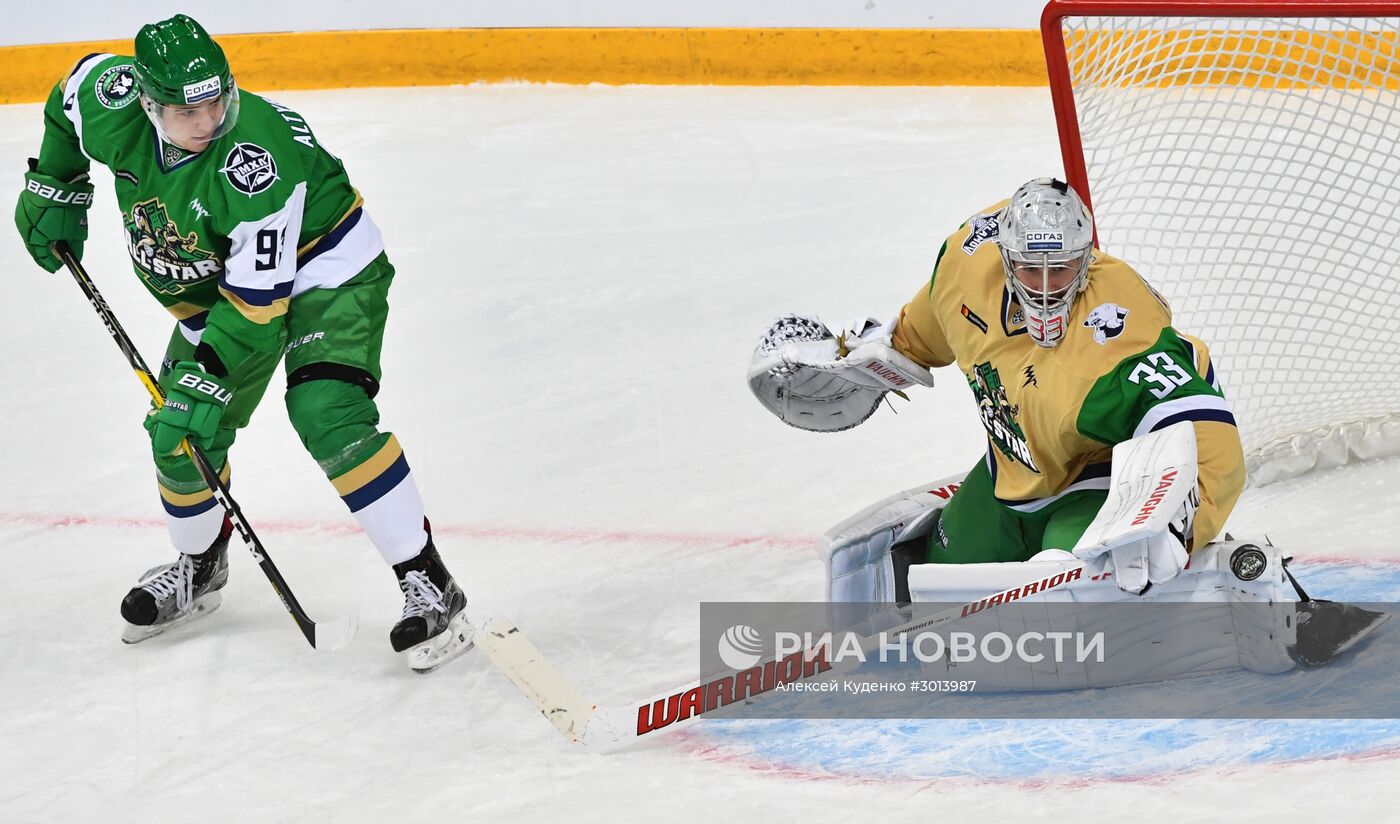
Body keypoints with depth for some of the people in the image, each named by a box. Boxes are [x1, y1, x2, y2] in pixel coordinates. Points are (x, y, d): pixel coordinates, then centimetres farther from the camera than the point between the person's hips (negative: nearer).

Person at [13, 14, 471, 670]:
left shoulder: (255, 160, -38)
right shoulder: (114, 102, -20)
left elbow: (259, 301, -32)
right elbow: (74, 86, 7)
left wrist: (206, 376, -31)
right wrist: (55, 189, 10)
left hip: (326, 267, -7)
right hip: (214, 280, 7)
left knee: (326, 413, -27)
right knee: (183, 436, 4)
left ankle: (429, 585, -21)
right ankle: (198, 566, 35)